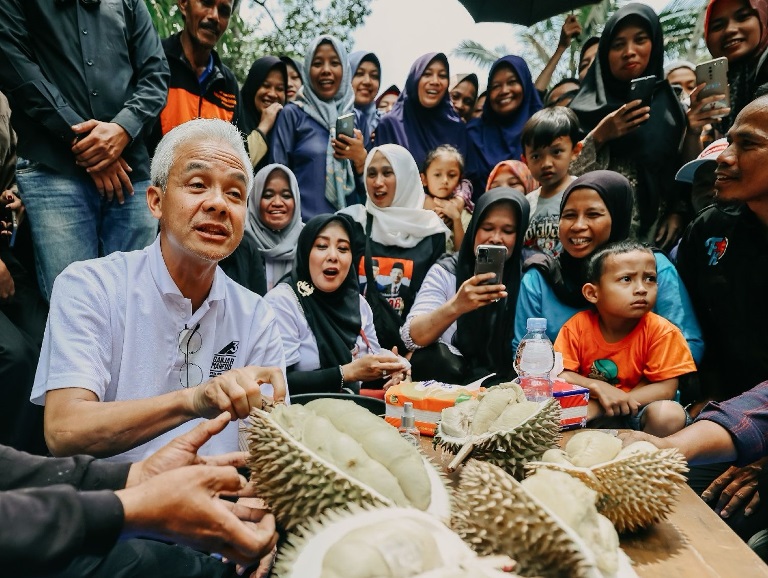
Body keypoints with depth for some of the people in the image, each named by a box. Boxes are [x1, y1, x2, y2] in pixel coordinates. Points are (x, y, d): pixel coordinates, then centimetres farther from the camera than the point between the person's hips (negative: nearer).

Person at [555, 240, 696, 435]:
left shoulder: (661, 331, -14)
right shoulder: (578, 325, -12)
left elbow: (666, 388, -15)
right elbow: (560, 375, -10)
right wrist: (598, 387, -30)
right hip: (588, 409, 0)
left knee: (670, 415, -30)